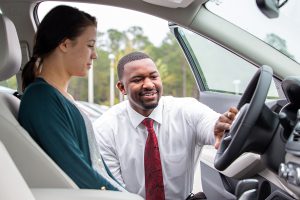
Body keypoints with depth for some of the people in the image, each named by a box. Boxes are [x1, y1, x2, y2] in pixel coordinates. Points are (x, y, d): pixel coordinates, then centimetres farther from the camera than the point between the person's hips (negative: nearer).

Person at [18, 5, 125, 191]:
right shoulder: (41, 98, -14)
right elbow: (74, 169, -19)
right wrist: (120, 194, -13)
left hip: (103, 186, 8)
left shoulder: (64, 96, 15)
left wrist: (123, 189, 9)